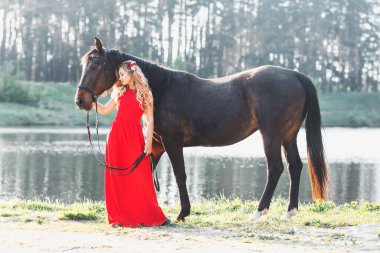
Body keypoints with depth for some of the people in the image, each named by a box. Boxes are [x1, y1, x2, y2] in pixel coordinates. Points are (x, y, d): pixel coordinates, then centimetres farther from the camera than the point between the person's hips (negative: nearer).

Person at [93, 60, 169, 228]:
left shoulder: (145, 94, 4)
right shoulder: (119, 92, 14)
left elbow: (150, 120, 0)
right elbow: (105, 110, 19)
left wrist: (149, 142, -8)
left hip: (134, 136, -3)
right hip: (117, 134, 3)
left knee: (140, 176, -4)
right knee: (117, 176, 1)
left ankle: (151, 215, 7)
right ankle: (120, 217, 6)